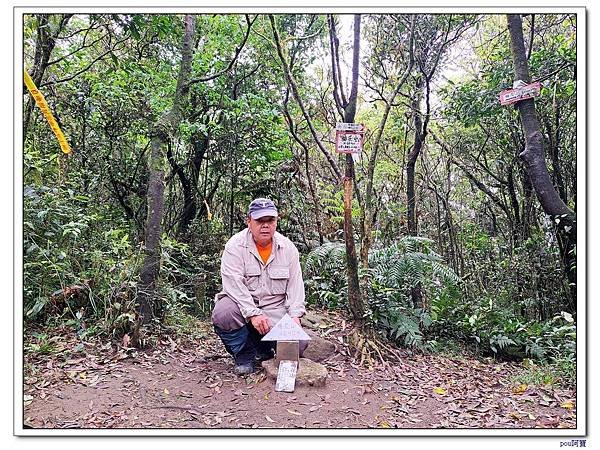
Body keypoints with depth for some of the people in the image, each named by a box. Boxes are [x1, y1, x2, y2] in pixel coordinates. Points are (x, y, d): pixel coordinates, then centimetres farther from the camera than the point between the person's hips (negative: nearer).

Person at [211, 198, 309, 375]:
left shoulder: (288, 247, 2)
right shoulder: (236, 245, -10)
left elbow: (295, 283, 3)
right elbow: (233, 283, -19)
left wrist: (295, 315, -10)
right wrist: (253, 313, -28)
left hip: (275, 308, 2)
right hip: (241, 303, -2)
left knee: (299, 343, -18)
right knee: (222, 315, -34)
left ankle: (263, 350, 18)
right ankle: (244, 355, -3)